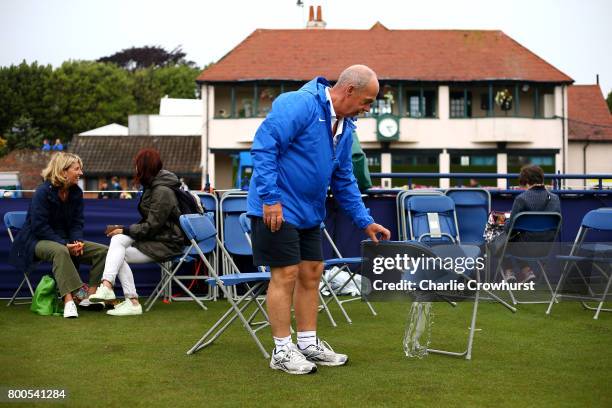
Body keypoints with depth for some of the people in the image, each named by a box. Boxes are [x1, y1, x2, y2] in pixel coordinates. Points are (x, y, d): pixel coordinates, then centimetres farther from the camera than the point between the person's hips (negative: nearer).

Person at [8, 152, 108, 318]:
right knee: (60, 251, -41)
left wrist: (77, 242, -16)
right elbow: (40, 226, -21)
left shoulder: (76, 192, 4)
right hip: (37, 241, -7)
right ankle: (68, 300, -49)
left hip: (65, 241, 7)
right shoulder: (43, 192, -16)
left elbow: (77, 223, 6)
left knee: (102, 251, -10)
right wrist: (64, 244, -28)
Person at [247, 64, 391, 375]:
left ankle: (309, 344, 21)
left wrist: (365, 222, 12)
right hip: (277, 209, -9)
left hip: (309, 212, 9)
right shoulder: (300, 105, -19)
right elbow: (264, 146, -24)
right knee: (286, 274, -7)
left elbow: (344, 180, 18)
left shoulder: (344, 127, 10)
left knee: (311, 274, 10)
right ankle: (282, 351, 2)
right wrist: (271, 198, -26)